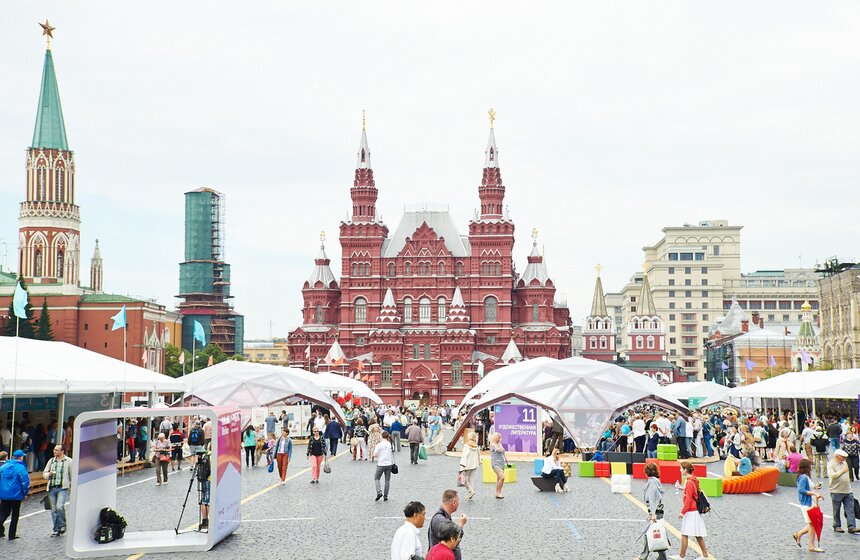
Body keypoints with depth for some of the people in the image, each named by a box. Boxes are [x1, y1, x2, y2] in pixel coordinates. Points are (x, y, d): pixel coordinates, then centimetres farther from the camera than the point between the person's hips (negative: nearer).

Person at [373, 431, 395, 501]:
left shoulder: (379, 445, -10)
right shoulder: (390, 444, -1)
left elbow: (374, 455, -10)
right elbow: (393, 454, 6)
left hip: (381, 464, -3)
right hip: (389, 464, 3)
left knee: (376, 478, 11)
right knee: (387, 480, 11)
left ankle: (379, 492, -8)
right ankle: (385, 496, 11)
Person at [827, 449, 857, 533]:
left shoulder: (844, 463, 14)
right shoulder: (831, 464, -8)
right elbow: (832, 475, -24)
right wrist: (842, 471, -24)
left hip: (847, 491, 6)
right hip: (836, 491, -6)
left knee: (850, 509, -1)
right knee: (836, 510, 4)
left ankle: (852, 527, -1)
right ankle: (837, 526, 16)